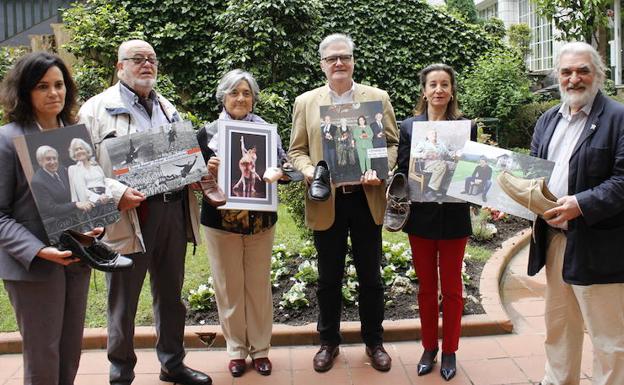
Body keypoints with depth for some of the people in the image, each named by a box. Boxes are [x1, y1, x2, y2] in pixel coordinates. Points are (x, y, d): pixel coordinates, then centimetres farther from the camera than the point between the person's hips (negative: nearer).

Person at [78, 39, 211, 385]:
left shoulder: (167, 108, 18)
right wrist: (117, 193, -22)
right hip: (128, 217, -5)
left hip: (173, 211, 6)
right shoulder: (97, 109, -2)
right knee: (123, 302, 6)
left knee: (170, 294, 17)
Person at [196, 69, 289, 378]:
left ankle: (260, 348, 24)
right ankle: (237, 349, 24)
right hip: (221, 222, -1)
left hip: (261, 221, 1)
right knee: (229, 287, 8)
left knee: (259, 286, 9)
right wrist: (208, 170, -20)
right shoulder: (207, 133, -1)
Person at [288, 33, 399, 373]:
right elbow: (297, 150, 6)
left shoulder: (378, 98, 5)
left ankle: (374, 341, 29)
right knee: (329, 278, 12)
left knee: (370, 276, 11)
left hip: (367, 199, 0)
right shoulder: (305, 102, 6)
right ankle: (329, 341, 29)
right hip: (326, 201, 0)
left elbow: (392, 143, 5)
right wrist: (308, 170, -15)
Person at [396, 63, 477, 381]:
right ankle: (429, 347, 29)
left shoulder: (466, 127, -1)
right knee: (426, 287, 13)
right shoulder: (409, 126, 1)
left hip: (454, 217, -1)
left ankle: (449, 351, 25)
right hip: (421, 218, 1)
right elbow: (401, 172, 1)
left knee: (451, 288, 11)